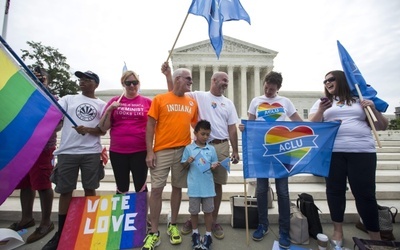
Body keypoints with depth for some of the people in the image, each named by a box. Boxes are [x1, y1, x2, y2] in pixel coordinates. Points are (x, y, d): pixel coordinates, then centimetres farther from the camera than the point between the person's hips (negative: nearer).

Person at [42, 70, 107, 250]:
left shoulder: (101, 105, 9)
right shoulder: (68, 99, 12)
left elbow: (103, 130, 3)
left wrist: (88, 130, -14)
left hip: (91, 153, 0)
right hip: (67, 152, 1)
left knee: (90, 189, 9)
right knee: (65, 191, 8)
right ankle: (61, 233, 24)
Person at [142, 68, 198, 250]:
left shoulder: (192, 103, 9)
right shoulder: (159, 99, -1)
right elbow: (150, 125, -3)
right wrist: (149, 151, -8)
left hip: (184, 151, 3)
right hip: (162, 151, -3)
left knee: (177, 188, 12)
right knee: (156, 189, 1)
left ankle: (173, 225, 31)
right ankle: (154, 232, 18)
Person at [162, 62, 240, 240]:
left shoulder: (228, 104, 11)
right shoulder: (198, 96, 3)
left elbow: (232, 129, 10)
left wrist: (235, 151, 6)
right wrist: (168, 75, -9)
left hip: (221, 147, 2)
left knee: (217, 184, 9)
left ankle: (214, 221, 26)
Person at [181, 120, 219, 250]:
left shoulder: (211, 149, 0)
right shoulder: (189, 148, -5)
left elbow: (214, 165, 6)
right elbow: (183, 167, 0)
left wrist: (214, 166, -16)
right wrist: (188, 162, -20)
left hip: (208, 186, 1)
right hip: (194, 186, -1)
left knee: (208, 211, 13)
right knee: (194, 211, 15)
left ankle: (208, 235, 31)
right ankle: (195, 233, 36)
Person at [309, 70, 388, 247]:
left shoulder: (360, 101, 14)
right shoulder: (322, 102, 13)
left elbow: (382, 127, 13)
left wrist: (373, 109, -3)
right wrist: (321, 111, -13)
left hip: (362, 151, 0)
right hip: (332, 152, 1)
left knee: (365, 193, 0)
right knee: (335, 190, 4)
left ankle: (376, 238, 17)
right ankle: (338, 231, 19)